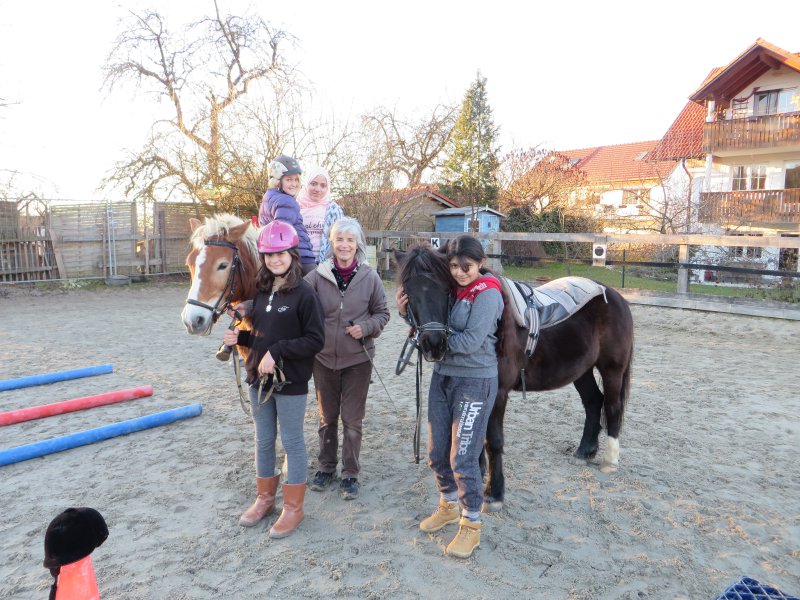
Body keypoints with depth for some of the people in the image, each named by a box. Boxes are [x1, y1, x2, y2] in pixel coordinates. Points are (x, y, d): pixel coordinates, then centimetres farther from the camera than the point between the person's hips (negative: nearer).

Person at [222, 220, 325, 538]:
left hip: (290, 381, -6)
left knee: (292, 442, 8)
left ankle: (293, 507, 24)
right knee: (263, 440, 18)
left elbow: (315, 340, -17)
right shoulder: (261, 291, 6)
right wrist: (239, 337, -4)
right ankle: (264, 498, 37)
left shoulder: (304, 294, -14)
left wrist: (277, 352, -23)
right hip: (258, 378, 7)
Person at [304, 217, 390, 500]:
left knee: (352, 419, 10)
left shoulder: (370, 277, -7)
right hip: (324, 359, 1)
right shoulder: (317, 276, -8)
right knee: (327, 417, 18)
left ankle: (350, 474, 27)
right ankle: (326, 467, 37)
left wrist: (366, 327, -18)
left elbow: (382, 313, 2)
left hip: (358, 359, -1)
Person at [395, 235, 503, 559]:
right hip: (442, 377, 7)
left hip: (475, 383, -7)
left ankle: (471, 524, 21)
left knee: (463, 457, -1)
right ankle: (448, 505, 39)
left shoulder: (487, 294, -14)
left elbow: (469, 342, -23)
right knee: (436, 452, 16)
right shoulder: (450, 289, 5)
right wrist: (407, 311, -8)